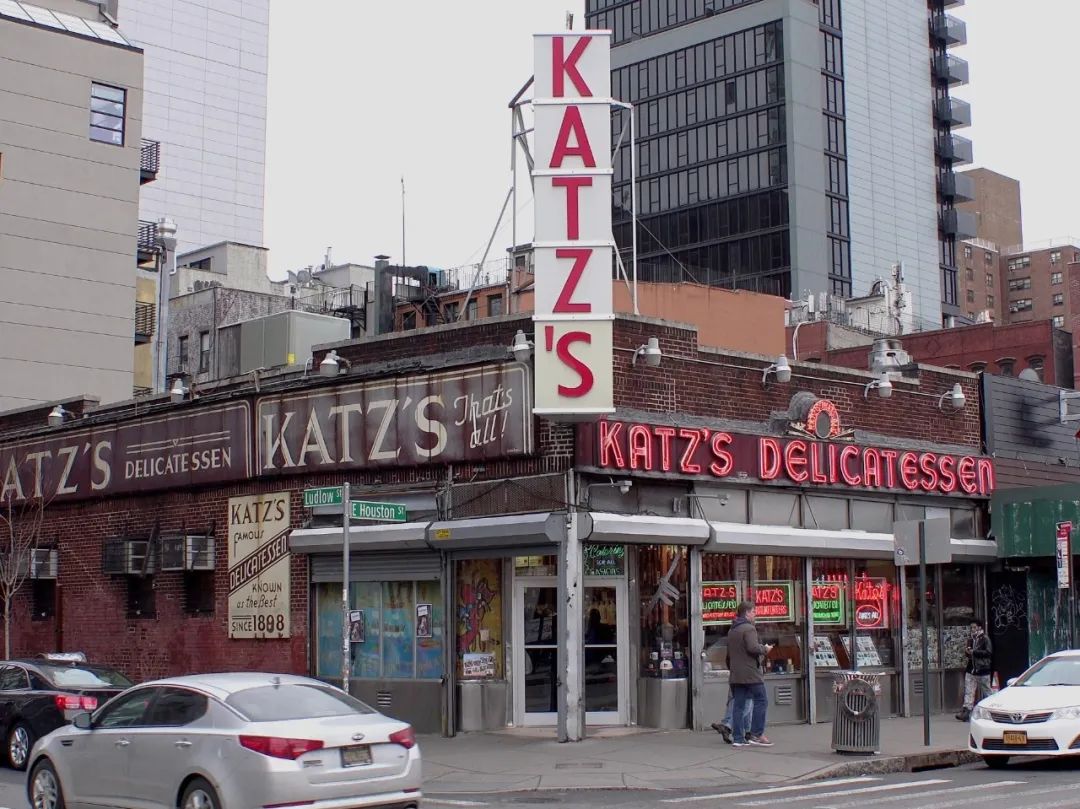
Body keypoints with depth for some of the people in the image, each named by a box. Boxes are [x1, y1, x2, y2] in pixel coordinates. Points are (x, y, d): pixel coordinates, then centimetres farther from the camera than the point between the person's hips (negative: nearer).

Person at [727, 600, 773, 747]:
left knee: (739, 705, 7)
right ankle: (757, 734, -5)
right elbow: (753, 648, -22)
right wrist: (765, 649, -6)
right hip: (750, 673, -8)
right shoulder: (749, 628, -10)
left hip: (736, 674, 8)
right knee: (761, 700, -1)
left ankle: (738, 738, 5)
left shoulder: (732, 631, 18)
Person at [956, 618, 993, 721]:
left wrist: (974, 652, -18)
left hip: (982, 669, -6)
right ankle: (966, 711, -12)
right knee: (969, 691, -5)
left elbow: (988, 652, -17)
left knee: (986, 691, 6)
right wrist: (968, 651, 4)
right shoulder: (971, 639, 15)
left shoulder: (985, 638, -6)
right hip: (971, 669, 6)